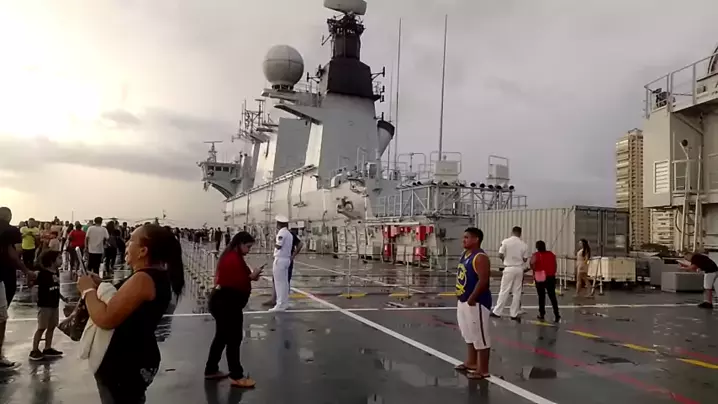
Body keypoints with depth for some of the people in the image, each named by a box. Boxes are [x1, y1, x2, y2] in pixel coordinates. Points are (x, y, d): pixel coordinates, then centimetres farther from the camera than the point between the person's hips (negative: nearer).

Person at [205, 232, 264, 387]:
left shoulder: (231, 257, 15)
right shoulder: (233, 259, -20)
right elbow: (237, 282, -25)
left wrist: (250, 276, -1)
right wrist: (251, 277, -14)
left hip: (223, 300, 12)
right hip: (227, 303, -12)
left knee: (222, 336, 19)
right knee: (234, 338, -6)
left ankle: (211, 370, 30)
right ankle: (236, 377, 0)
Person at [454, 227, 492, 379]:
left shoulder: (480, 257, -19)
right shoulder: (465, 254, 11)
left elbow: (483, 280, -25)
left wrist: (471, 299, -23)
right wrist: (460, 295, 14)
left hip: (477, 302, -10)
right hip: (463, 301, 10)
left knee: (480, 337, 0)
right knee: (468, 335, 20)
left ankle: (483, 370, 9)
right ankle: (471, 363, 34)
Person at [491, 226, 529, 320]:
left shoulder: (506, 241, -7)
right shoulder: (524, 244, 1)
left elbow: (500, 255, -8)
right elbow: (525, 259, 2)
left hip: (509, 268, -2)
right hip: (519, 269, 2)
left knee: (504, 291, 2)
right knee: (517, 292, 8)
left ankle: (497, 312, 6)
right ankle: (514, 314, 11)